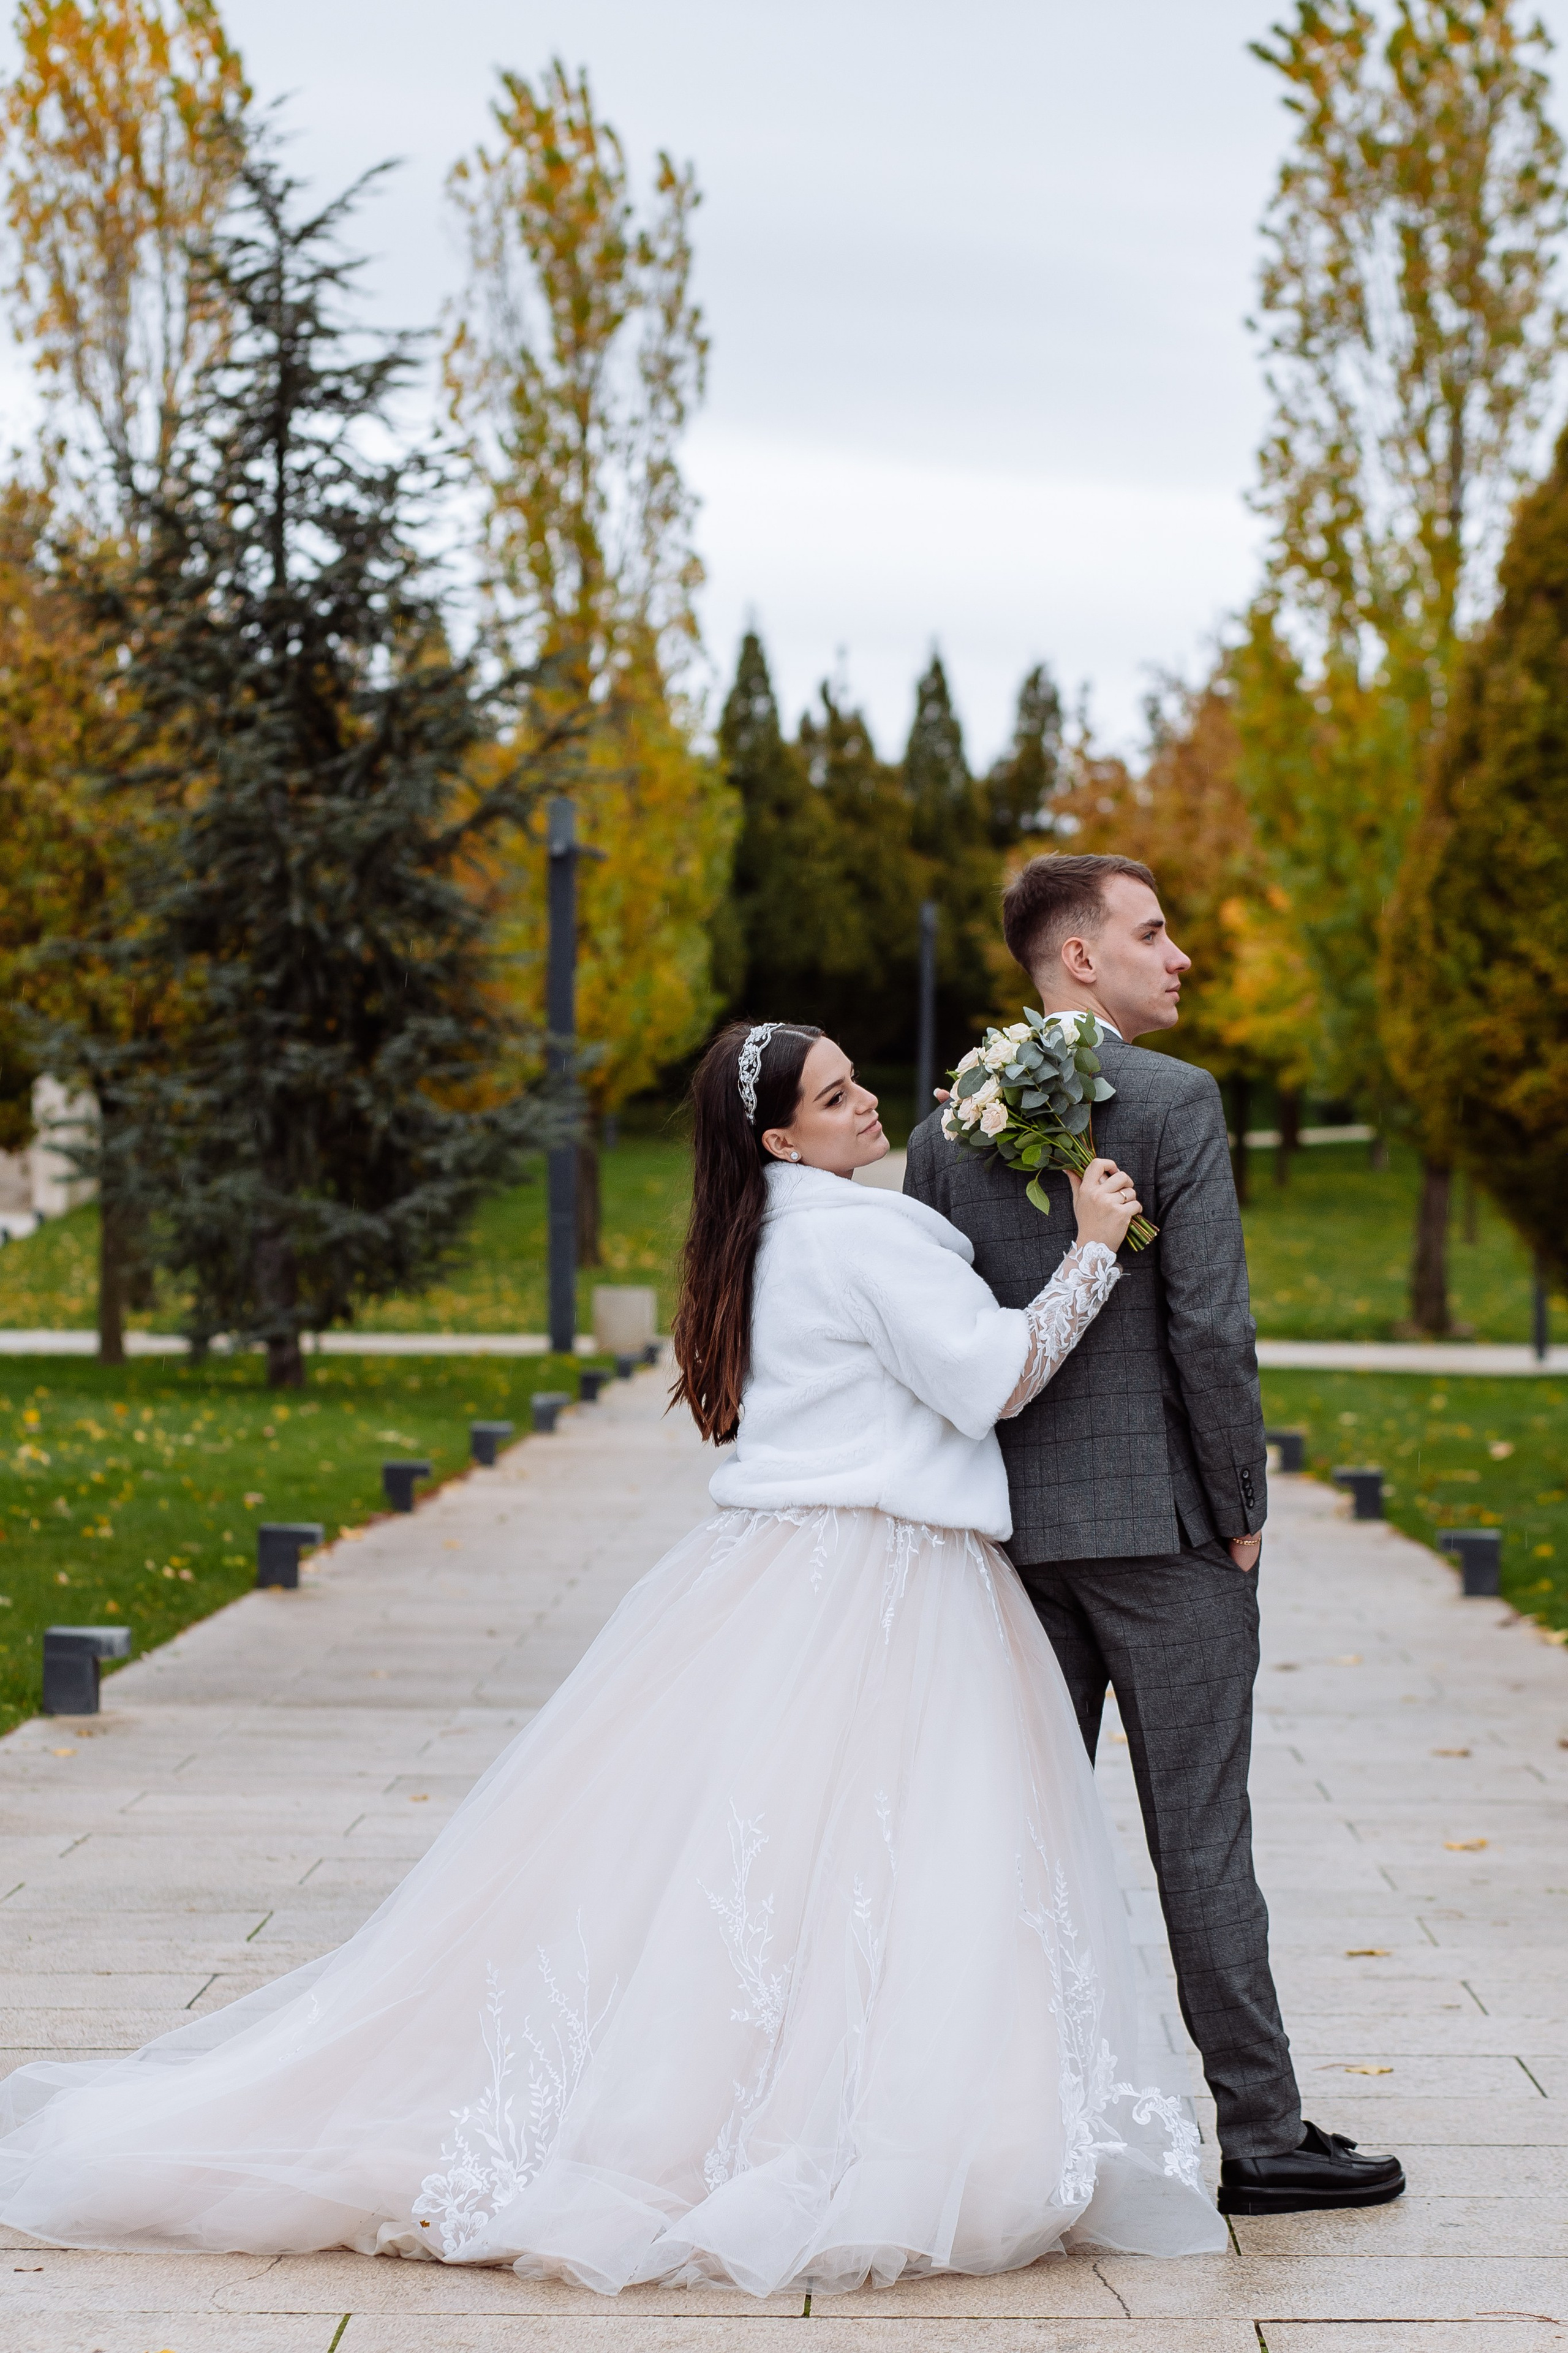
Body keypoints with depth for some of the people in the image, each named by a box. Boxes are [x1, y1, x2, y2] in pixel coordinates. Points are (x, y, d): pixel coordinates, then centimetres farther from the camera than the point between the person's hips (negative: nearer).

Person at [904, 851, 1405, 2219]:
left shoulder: (951, 1122, 8)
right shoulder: (1176, 1102, -10)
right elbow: (1210, 1327, -15)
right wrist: (1243, 1511, -6)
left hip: (1009, 1525, 6)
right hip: (1158, 1517, -6)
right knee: (1200, 1835, -1)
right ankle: (1260, 2137, 6)